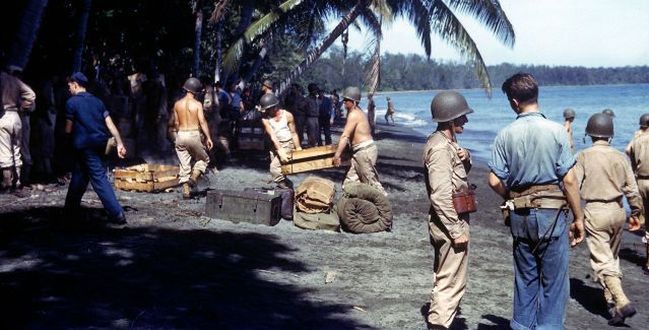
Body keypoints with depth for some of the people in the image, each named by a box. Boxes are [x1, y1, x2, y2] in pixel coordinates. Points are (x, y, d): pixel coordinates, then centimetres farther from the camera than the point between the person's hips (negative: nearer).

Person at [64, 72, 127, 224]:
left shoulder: (72, 102, -5)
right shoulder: (97, 101, 12)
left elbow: (68, 129, -4)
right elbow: (110, 124, 4)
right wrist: (120, 143, 0)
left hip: (85, 146, -6)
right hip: (100, 144, 6)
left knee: (99, 178, -8)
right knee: (79, 175, 18)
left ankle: (117, 214, -13)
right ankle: (71, 208, 25)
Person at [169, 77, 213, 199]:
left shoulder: (177, 104, 5)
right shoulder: (197, 104, -6)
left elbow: (176, 123, 9)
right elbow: (202, 122, -10)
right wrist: (208, 137, -6)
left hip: (181, 135, 4)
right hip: (194, 134, -4)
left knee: (184, 164, 9)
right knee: (203, 159, 15)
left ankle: (186, 190, 6)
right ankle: (194, 177, -9)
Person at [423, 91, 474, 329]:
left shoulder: (447, 142, 11)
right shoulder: (440, 148, -20)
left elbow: (459, 173, 23)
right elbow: (441, 195, -26)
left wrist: (465, 159, 1)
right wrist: (457, 231, -24)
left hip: (446, 222, 11)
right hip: (450, 222, -11)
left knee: (445, 279, 20)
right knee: (452, 283, -4)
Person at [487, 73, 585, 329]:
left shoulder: (506, 135, -3)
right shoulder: (556, 131, -9)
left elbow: (495, 181, -4)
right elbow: (569, 180, -9)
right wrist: (578, 218, -1)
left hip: (520, 215, 3)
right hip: (551, 212, -3)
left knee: (524, 278, 16)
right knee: (553, 281, 6)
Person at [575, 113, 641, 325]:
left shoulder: (583, 156, -7)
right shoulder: (620, 157, 3)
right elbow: (632, 190, 4)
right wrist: (635, 213, 15)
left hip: (595, 212, -5)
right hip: (617, 211, 5)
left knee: (602, 261, -4)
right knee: (613, 257, 20)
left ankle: (622, 302, -17)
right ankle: (611, 298, 29)